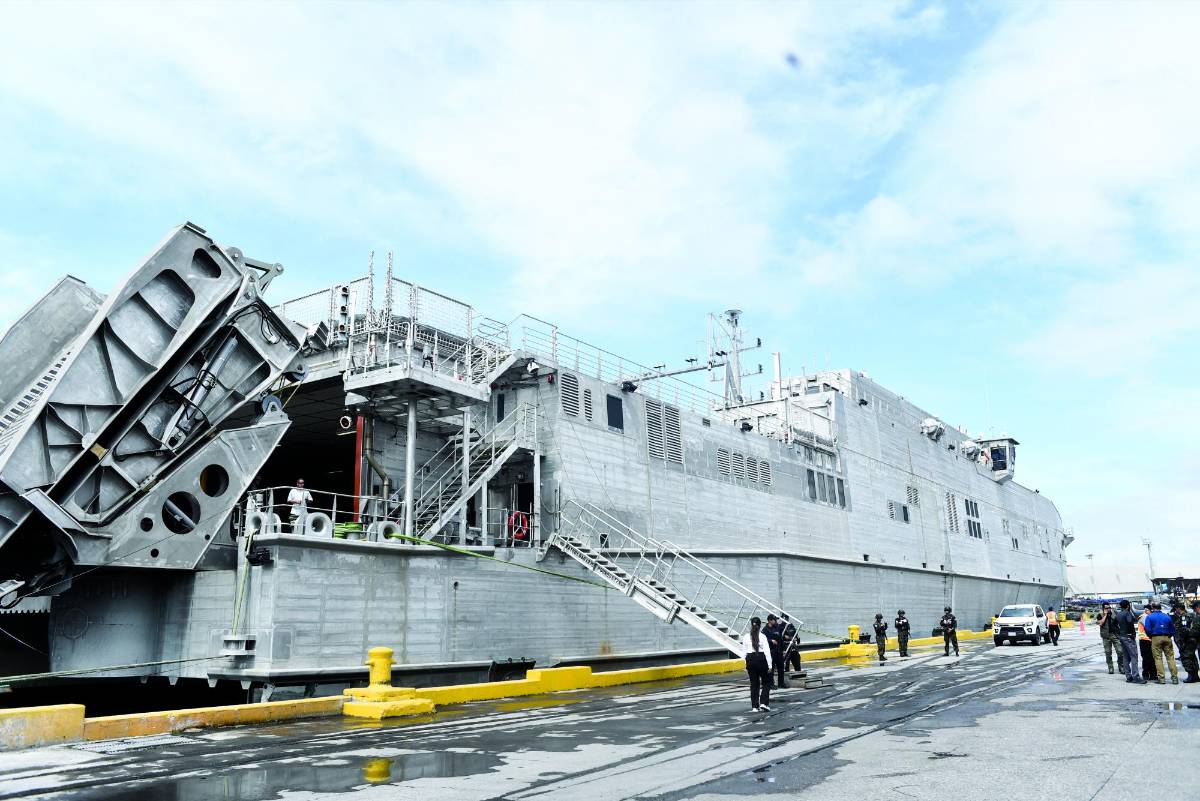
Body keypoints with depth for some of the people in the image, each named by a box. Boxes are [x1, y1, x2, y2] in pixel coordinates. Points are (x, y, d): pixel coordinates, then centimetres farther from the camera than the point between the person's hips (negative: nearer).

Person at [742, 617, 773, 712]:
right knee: (766, 682, 12)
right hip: (761, 659, -3)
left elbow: (744, 651, 3)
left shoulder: (746, 637, 0)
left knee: (754, 683, 11)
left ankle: (755, 706, 11)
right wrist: (769, 665, -5)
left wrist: (747, 663, 12)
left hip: (750, 660, 3)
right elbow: (767, 651, -10)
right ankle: (763, 703, -2)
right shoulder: (762, 636, -8)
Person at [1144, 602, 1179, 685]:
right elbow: (1173, 629, 10)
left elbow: (1147, 629, -8)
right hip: (1167, 638, 3)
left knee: (1158, 658, 1)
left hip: (1156, 638, -3)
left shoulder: (1149, 617, -1)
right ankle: (1174, 677, 3)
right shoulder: (1167, 616, 8)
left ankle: (1161, 678, -2)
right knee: (1170, 657, 6)